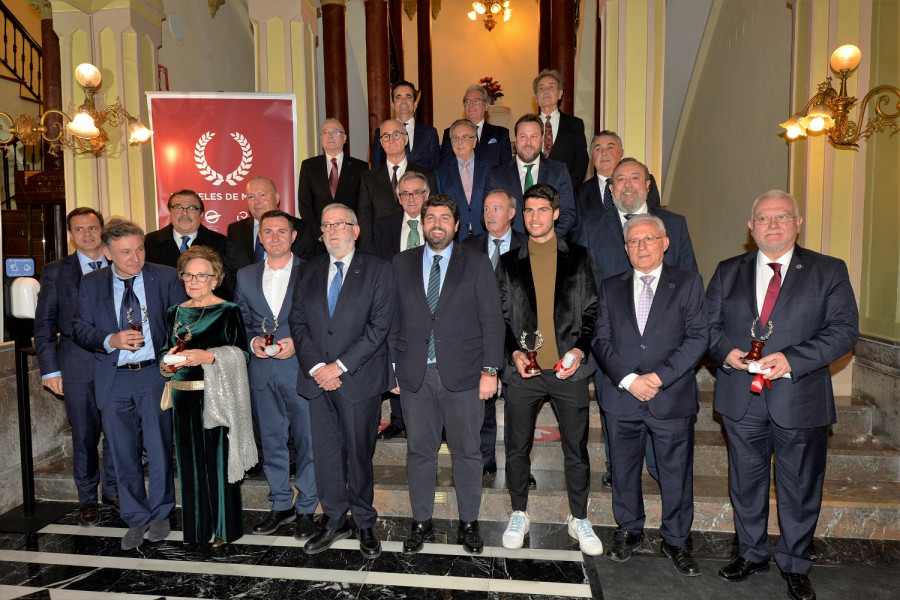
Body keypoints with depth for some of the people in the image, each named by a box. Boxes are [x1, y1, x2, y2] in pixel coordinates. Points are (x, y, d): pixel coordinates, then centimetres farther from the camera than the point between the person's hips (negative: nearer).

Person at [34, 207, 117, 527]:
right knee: (84, 433, 6)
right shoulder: (55, 272, 5)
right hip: (77, 362, -1)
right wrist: (50, 369, -2)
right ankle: (87, 498, 22)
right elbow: (44, 325, 5)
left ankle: (113, 490, 25)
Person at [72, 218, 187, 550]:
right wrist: (111, 341, -15)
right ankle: (136, 519, 26)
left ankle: (159, 514, 26)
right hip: (113, 380, 2)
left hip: (156, 374, -2)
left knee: (159, 451, 5)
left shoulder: (166, 277, 0)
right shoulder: (91, 284, 6)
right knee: (124, 455, 10)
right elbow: (80, 329, 4)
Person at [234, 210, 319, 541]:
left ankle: (306, 509, 18)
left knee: (307, 439, 2)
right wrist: (253, 340, -4)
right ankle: (281, 505, 29)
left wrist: (297, 343, -15)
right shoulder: (245, 276, 11)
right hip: (261, 369, 4)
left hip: (301, 367, -4)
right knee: (271, 440, 13)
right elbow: (240, 321, 15)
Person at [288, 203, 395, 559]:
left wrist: (341, 365, -14)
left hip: (360, 378, -3)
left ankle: (365, 524, 24)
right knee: (325, 453, 9)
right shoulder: (308, 271, 12)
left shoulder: (377, 270, -1)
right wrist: (315, 366, -8)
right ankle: (335, 521, 27)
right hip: (317, 378, 4)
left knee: (360, 453, 6)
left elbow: (379, 325, -9)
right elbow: (297, 322, 7)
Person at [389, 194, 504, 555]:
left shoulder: (476, 264, 4)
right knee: (419, 451, 10)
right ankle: (421, 523, 26)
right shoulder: (401, 264, 10)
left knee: (467, 451, 8)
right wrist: (393, 368, 3)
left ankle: (468, 524, 25)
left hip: (462, 375, -1)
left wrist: (490, 370, -6)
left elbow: (492, 320, 0)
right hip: (415, 375, 2)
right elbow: (393, 320, 8)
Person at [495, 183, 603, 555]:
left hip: (569, 369, 0)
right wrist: (514, 352, -7)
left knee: (577, 450, 8)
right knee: (517, 448, 9)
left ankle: (579, 519, 28)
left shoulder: (578, 258, 8)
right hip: (523, 369, 1)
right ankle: (519, 514, 29)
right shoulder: (509, 262, 9)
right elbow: (501, 316, 8)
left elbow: (592, 311, 6)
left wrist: (580, 349, -8)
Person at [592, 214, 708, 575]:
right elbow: (601, 340, 2)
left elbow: (698, 337, -5)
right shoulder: (610, 288, 9)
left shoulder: (688, 284, 3)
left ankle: (675, 540, 29)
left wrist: (659, 376, -15)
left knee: (676, 473, 9)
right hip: (622, 397, 2)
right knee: (624, 470, 14)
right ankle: (629, 530, 35)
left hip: (672, 397, -1)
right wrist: (628, 379, -12)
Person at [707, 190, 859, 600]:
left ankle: (794, 565, 32)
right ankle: (751, 554, 35)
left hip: (800, 400, -2)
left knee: (800, 488, 11)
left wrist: (791, 360, -19)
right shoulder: (728, 272, 8)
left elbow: (844, 329, -7)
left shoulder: (829, 271, 0)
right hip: (741, 399, 2)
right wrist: (726, 353, -13)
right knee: (746, 482, 15)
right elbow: (709, 324, 8)